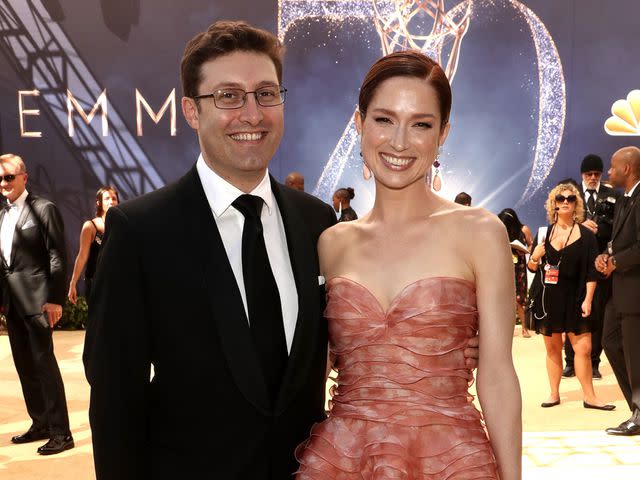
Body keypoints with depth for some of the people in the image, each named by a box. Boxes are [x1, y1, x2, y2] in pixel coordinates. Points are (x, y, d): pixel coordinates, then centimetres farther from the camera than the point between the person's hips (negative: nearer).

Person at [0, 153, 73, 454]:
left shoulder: (43, 209, -7)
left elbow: (58, 256, -12)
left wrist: (55, 299, -17)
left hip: (36, 299, -8)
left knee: (44, 363, -6)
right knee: (24, 365, 13)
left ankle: (60, 432, 1)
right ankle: (40, 423, 25)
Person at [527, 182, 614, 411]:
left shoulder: (586, 235, 0)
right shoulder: (544, 232, 6)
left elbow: (591, 272, -2)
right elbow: (532, 267, 11)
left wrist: (588, 300, -10)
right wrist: (535, 257, -11)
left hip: (574, 299, -2)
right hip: (547, 298, 2)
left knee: (583, 348, -7)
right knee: (553, 348, 7)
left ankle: (589, 397, 4)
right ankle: (554, 394, 16)